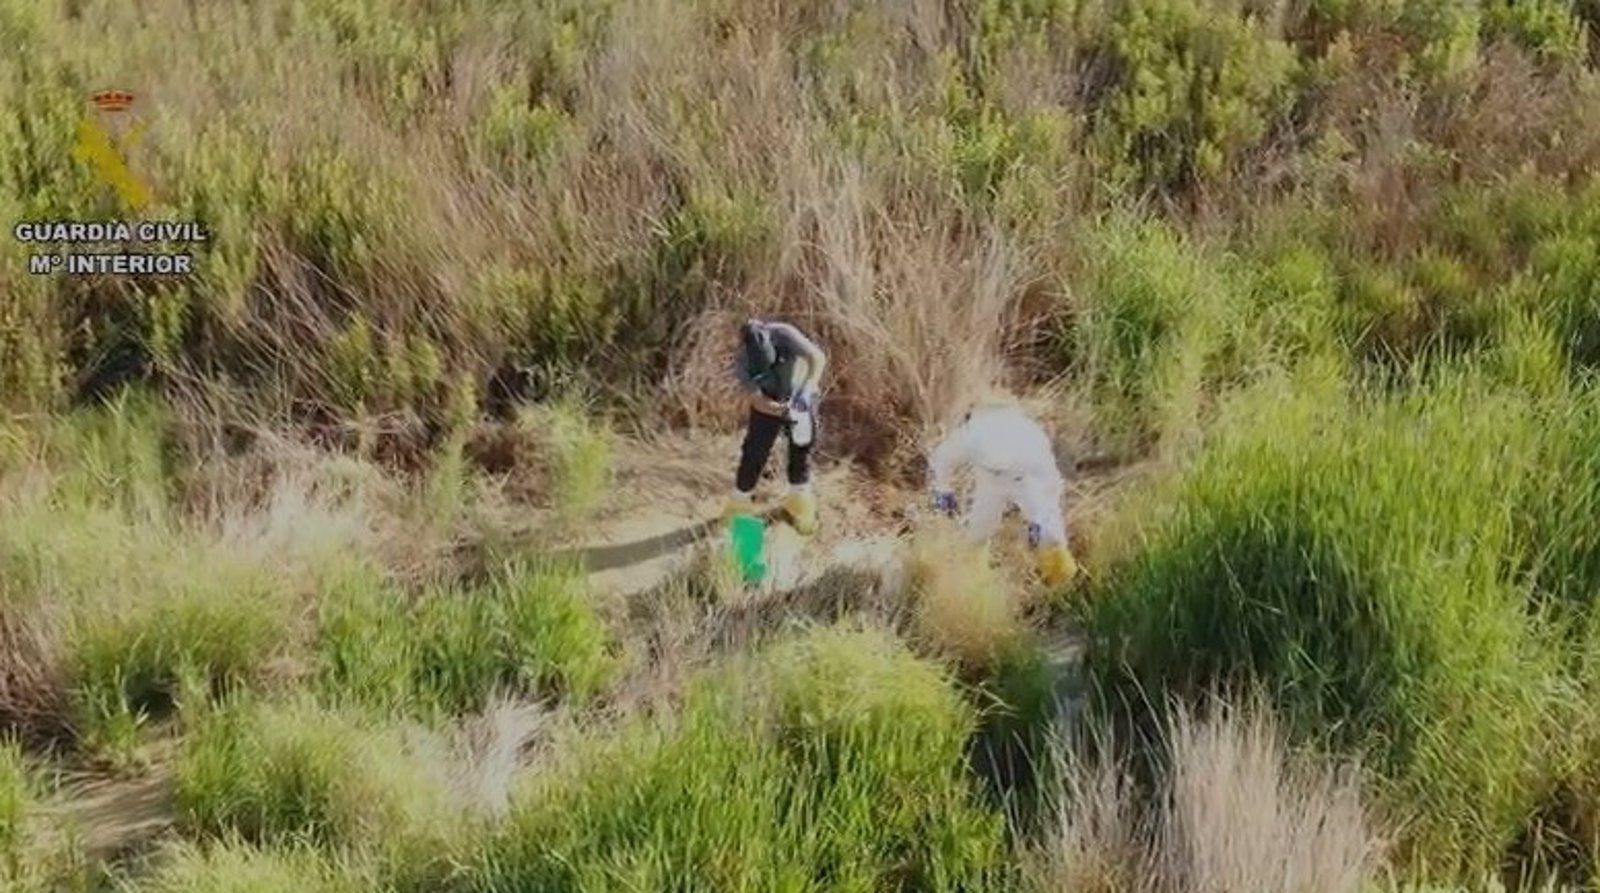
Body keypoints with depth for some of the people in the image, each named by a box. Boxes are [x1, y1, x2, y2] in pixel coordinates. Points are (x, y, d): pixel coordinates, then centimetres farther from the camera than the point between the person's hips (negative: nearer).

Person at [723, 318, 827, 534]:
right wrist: (780, 411, -44)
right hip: (769, 402, 0)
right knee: (754, 451, -1)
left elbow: (818, 357, -36)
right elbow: (758, 400, -27)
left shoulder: (783, 334, -34)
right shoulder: (742, 364, -29)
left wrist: (807, 390, -45)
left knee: (801, 449, 4)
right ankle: (738, 506, 16)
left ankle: (800, 507, 22)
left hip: (800, 396, 0)